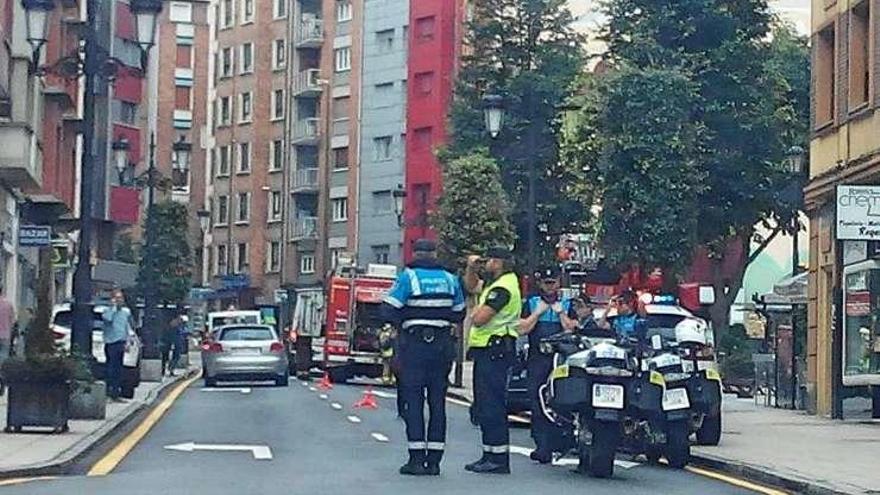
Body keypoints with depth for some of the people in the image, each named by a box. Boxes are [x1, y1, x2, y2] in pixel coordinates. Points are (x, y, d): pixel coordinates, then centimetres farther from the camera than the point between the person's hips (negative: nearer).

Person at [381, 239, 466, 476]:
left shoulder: (408, 277, -7)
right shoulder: (450, 279, 7)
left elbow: (388, 311, -11)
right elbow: (459, 314, 13)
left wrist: (403, 321, 7)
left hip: (414, 344, -4)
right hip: (442, 345, 4)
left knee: (413, 401, 0)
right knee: (437, 401, 7)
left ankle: (417, 458, -4)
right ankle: (434, 459, 7)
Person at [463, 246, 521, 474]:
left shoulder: (502, 288, -15)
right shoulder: (495, 284, 17)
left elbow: (479, 319, -23)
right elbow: (471, 286, 34)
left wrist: (477, 310, -1)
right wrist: (471, 268, 17)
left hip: (494, 350, -11)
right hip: (488, 351, 11)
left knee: (491, 405, -11)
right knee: (484, 406, 15)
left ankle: (499, 458, -11)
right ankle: (490, 455, 20)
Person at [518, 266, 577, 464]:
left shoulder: (566, 304, 15)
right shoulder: (531, 303, 15)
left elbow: (573, 331, 4)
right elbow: (522, 329, 5)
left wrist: (560, 312, -1)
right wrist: (538, 312, 1)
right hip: (537, 359, 0)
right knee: (538, 404, -7)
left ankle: (555, 445, -6)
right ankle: (542, 445, -6)